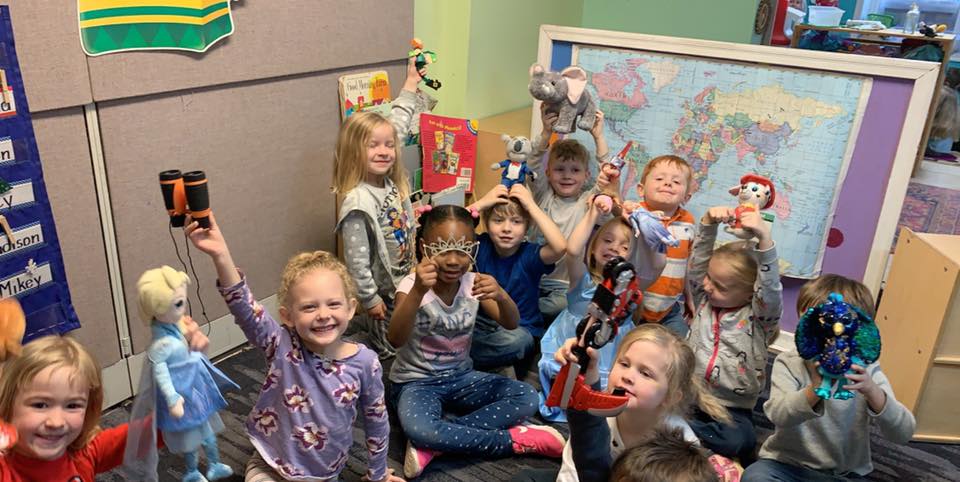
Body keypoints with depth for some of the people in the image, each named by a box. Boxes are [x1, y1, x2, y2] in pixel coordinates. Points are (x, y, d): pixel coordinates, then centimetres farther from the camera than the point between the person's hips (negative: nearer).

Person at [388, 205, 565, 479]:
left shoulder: (472, 283, -6)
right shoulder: (412, 285, -18)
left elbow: (511, 324, -17)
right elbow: (396, 340, -34)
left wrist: (501, 296, -40)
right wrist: (418, 291, -49)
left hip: (460, 377, 5)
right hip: (416, 382, -4)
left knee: (526, 398, -14)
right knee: (417, 428, -37)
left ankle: (433, 445, -19)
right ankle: (513, 440, -16)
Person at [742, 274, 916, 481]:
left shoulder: (867, 372, -4)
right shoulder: (789, 363, -7)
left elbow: (903, 434, -15)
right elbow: (777, 414, -24)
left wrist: (872, 392, -34)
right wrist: (814, 391, -43)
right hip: (788, 464, 0)